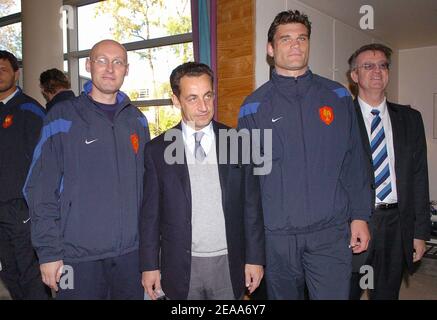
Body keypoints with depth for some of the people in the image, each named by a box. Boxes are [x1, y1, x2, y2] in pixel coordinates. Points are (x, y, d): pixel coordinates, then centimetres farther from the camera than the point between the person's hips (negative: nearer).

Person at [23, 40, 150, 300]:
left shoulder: (136, 120, 7)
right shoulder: (63, 118, -5)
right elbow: (41, 190, -7)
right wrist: (49, 251, -10)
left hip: (132, 251, 4)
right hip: (78, 255, -3)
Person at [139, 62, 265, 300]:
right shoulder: (157, 150, -2)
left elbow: (251, 207, 1)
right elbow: (150, 213, 1)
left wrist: (255, 258, 1)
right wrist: (149, 265, 0)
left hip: (228, 264, 1)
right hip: (181, 267, 0)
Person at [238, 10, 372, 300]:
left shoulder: (337, 96, 5)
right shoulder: (254, 106, 0)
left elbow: (354, 161, 5)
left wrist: (360, 216, -1)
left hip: (331, 231, 1)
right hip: (276, 235, 0)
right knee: (283, 295, 16)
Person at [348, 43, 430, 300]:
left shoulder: (410, 119, 8)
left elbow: (419, 176, 7)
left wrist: (421, 232, 5)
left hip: (396, 224, 3)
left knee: (387, 293, 16)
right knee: (346, 292, 9)